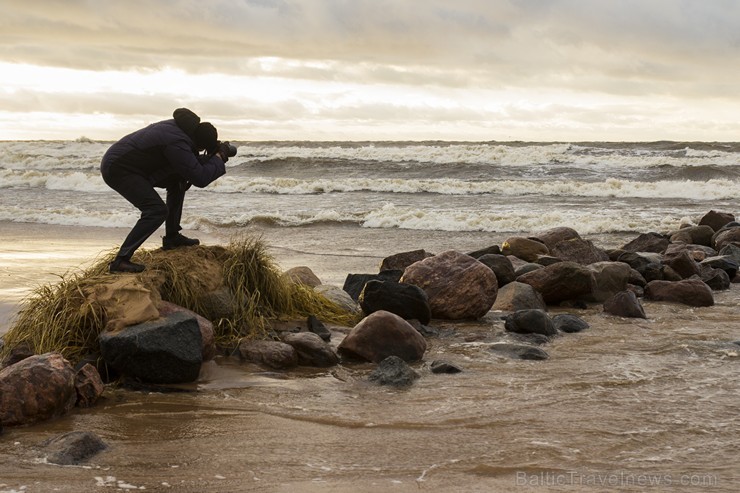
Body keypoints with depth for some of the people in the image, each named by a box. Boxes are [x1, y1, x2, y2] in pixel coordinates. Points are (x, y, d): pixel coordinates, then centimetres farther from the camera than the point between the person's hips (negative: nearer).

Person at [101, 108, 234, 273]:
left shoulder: (177, 126, 2)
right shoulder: (177, 142, -28)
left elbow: (190, 162, 18)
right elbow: (200, 179, -26)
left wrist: (211, 157, 4)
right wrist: (219, 157, -13)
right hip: (117, 170, -10)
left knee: (178, 180, 15)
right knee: (157, 210, -20)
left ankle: (172, 237, 22)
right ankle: (120, 261, -19)